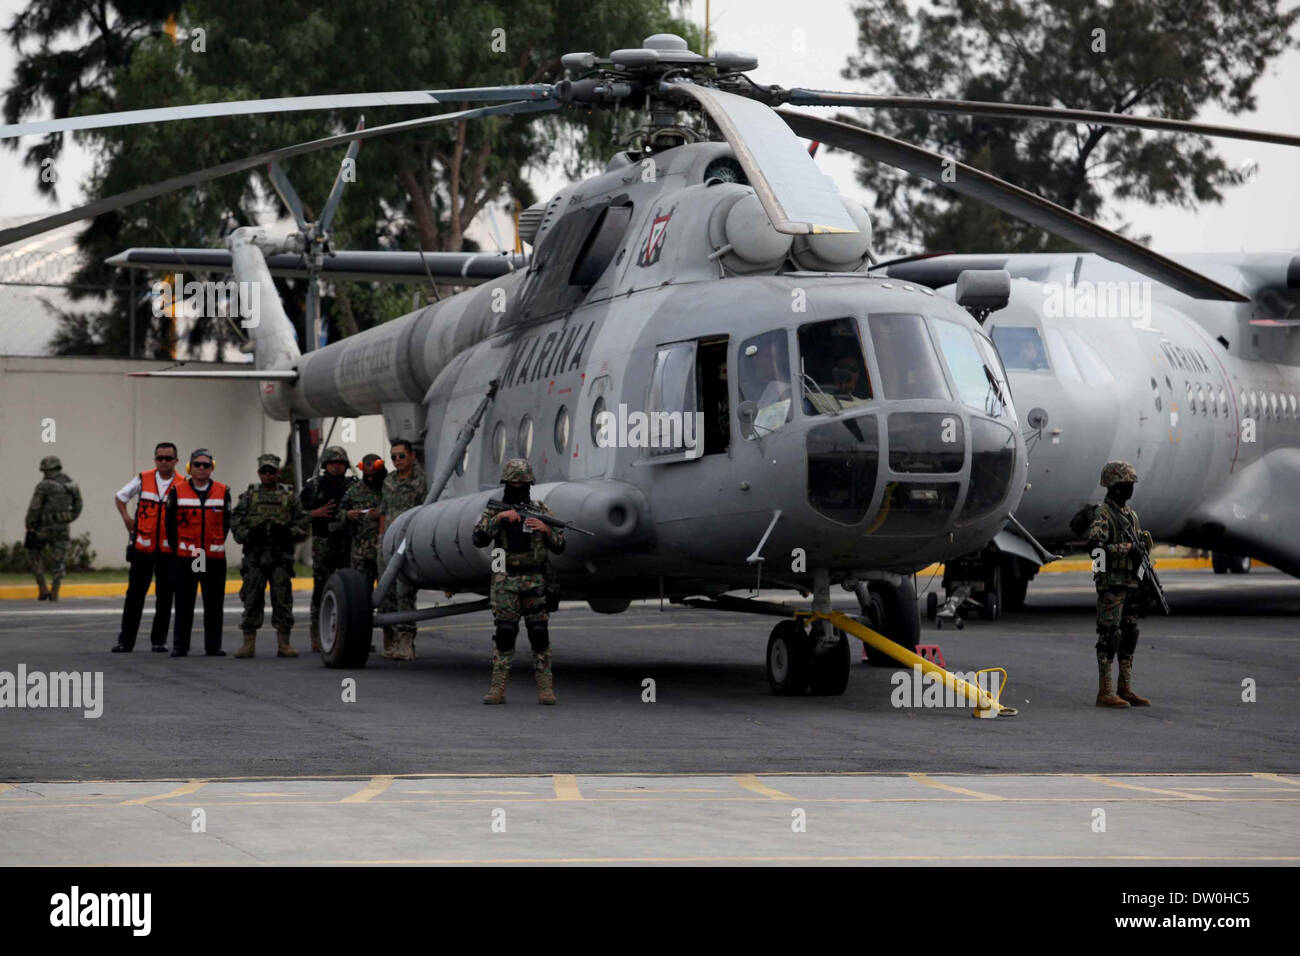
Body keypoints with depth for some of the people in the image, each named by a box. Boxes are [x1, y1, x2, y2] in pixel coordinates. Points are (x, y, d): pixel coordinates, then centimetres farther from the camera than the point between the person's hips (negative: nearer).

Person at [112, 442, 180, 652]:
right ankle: (126, 640, 5)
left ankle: (159, 640, 13)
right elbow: (119, 496, 18)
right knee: (135, 593, 1)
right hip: (143, 547, 1)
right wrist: (126, 518, 7)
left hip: (169, 549, -1)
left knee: (164, 596, 5)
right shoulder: (143, 480, 3)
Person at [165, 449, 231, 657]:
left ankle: (213, 646, 10)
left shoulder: (222, 492, 6)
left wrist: (217, 545, 4)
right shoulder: (177, 491, 1)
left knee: (214, 605, 3)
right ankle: (180, 646, 8)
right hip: (184, 557, -1)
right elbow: (171, 523, 6)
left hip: (215, 558, 1)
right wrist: (177, 547, 2)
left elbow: (226, 523, 11)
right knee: (183, 604, 3)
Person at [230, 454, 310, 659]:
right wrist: (248, 534, -11)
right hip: (255, 555, 0)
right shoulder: (249, 495, 11)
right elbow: (235, 521, 7)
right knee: (251, 599, -1)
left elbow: (304, 522, 8)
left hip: (281, 556, 0)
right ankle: (249, 643, 4)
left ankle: (283, 643, 3)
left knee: (283, 600, -2)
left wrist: (289, 533, -10)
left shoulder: (290, 497, 11)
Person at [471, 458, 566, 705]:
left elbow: (559, 546, 8)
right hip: (505, 581, -1)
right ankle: (497, 689, -3)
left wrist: (545, 529, -10)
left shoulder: (540, 510, 8)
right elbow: (479, 539, -11)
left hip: (536, 581, 1)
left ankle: (545, 688, 3)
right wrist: (499, 518, -21)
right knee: (504, 635, -6)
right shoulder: (493, 511, 5)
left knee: (540, 634, -3)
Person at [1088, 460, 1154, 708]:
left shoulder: (1131, 514, 17)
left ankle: (1126, 689, 14)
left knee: (1129, 636, 9)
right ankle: (1104, 692, -7)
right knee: (1109, 636, -8)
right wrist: (1125, 548, -22)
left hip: (1132, 584, 8)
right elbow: (1094, 547, -22)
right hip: (1111, 583, -8)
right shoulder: (1103, 514, -9)